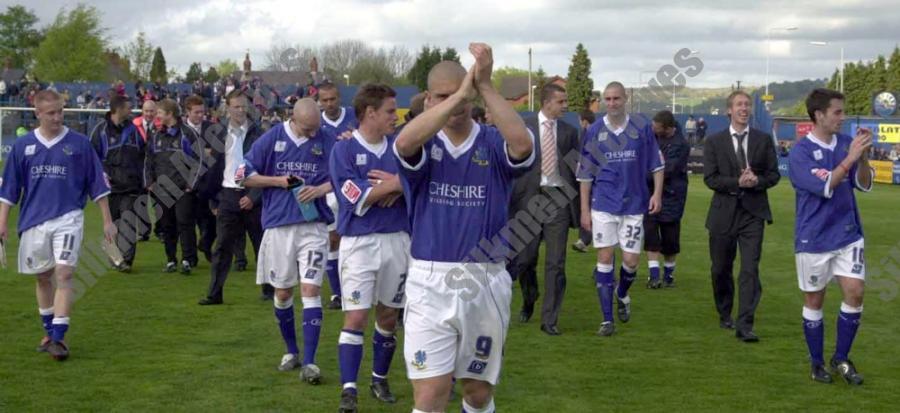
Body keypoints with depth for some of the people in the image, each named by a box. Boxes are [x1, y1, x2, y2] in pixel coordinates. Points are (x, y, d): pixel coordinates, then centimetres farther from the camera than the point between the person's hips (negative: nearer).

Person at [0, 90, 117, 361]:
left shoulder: (79, 144, 0)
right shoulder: (22, 146, 4)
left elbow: (97, 184, 4)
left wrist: (107, 221, 4)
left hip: (68, 219, -3)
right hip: (33, 221, 3)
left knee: (64, 275, -14)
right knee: (43, 278, 13)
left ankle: (59, 337, -14)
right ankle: (49, 333, 28)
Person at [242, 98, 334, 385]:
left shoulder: (327, 141, -1)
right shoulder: (271, 139, -1)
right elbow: (244, 175, 3)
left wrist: (320, 189, -14)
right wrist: (278, 181, -9)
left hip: (314, 225, -1)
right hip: (278, 225, 1)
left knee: (310, 289, -10)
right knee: (282, 292, 11)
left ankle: (309, 362, -9)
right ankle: (291, 351, 30)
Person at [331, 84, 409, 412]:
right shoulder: (344, 150, -6)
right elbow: (357, 200, -14)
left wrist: (398, 188, -16)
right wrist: (399, 183, -9)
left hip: (398, 239, 4)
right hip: (359, 242, -4)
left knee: (389, 316, 12)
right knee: (356, 317, -8)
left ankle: (380, 379, 27)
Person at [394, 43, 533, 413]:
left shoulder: (494, 143, 0)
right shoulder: (422, 145, -1)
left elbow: (523, 145, -24)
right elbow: (404, 142, -26)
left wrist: (484, 86, -27)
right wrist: (459, 94, -29)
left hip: (486, 283, 1)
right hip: (430, 284, -1)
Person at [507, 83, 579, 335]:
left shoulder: (569, 132, 9)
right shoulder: (523, 128, 3)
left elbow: (576, 169, 10)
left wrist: (578, 205, 3)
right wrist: (511, 199, -6)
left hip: (559, 198, 1)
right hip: (530, 198, -1)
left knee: (556, 263, 1)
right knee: (524, 258, 3)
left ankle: (550, 320, 7)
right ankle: (528, 301, 32)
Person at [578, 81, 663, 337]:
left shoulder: (641, 130, 1)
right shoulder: (594, 132, 1)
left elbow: (656, 164, 9)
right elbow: (585, 174, 5)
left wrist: (657, 193, -4)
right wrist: (584, 210, 3)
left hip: (634, 205, 0)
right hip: (603, 205, 0)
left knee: (631, 261, 1)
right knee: (605, 258, -2)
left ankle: (622, 295, 34)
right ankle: (607, 319, 4)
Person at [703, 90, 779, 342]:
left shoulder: (763, 140, 7)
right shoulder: (714, 142, 4)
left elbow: (774, 174, 6)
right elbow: (710, 178, -4)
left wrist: (757, 181, -15)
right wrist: (737, 182, -17)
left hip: (753, 212, -1)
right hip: (723, 213, 1)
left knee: (750, 270, -10)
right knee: (721, 269, 10)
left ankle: (744, 325, -13)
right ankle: (725, 315, 31)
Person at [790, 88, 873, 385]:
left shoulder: (846, 143, 2)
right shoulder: (800, 152, -12)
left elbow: (864, 184, 4)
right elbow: (824, 187, -21)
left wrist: (863, 157, -12)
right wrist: (850, 157, -21)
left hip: (848, 235, 4)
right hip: (814, 238, -4)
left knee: (855, 292, -4)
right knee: (814, 300, 6)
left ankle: (841, 358, 13)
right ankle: (816, 363, 21)